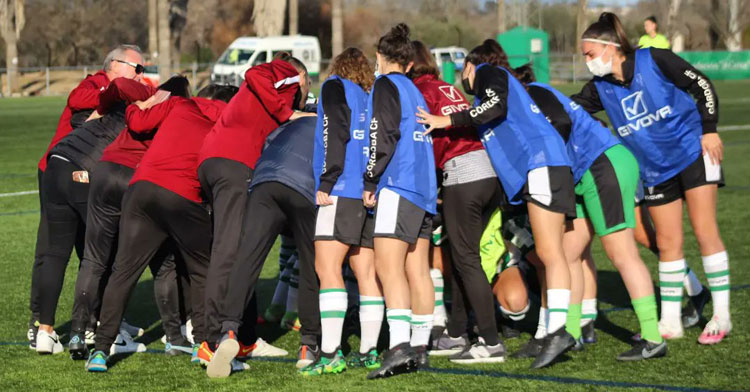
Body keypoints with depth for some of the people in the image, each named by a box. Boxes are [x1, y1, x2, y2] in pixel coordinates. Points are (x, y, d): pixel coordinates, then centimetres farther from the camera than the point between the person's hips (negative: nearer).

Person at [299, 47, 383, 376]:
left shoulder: (335, 87, 5)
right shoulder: (371, 99, 24)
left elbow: (336, 133, -9)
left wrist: (326, 182, -12)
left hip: (343, 190, -8)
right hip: (370, 195, 8)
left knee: (327, 267, -12)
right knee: (366, 272, 9)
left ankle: (330, 353, -21)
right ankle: (368, 351, 9)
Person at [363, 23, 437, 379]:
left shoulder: (385, 85, -2)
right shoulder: (415, 92, 23)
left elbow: (383, 136, -13)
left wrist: (370, 182, -9)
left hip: (398, 186, -9)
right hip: (425, 189, 9)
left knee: (388, 266, -14)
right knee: (417, 270, 9)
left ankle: (399, 345, -26)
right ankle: (419, 348, 9)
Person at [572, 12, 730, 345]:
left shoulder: (654, 61, -14)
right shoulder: (600, 88, -2)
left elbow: (701, 85, -9)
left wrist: (709, 129, -12)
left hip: (693, 153, -5)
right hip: (655, 171, 5)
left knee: (705, 231, -7)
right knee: (667, 244, 4)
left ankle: (721, 316, -1)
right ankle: (670, 322, 10)